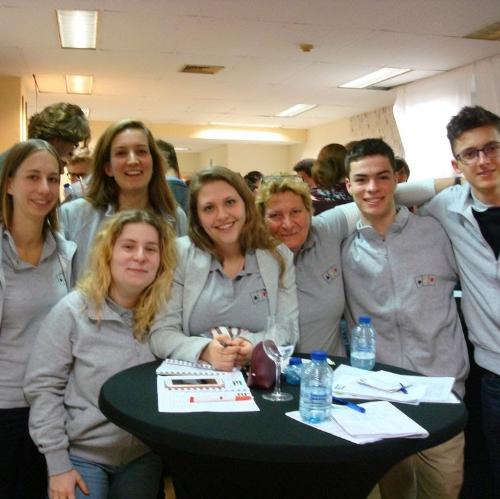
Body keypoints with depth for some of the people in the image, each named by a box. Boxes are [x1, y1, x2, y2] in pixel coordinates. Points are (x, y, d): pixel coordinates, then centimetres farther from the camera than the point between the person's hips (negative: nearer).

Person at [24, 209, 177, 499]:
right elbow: (42, 388, -12)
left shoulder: (165, 312, -5)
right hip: (81, 455, -3)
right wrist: (58, 463, -12)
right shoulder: (73, 310, -14)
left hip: (145, 456, 3)